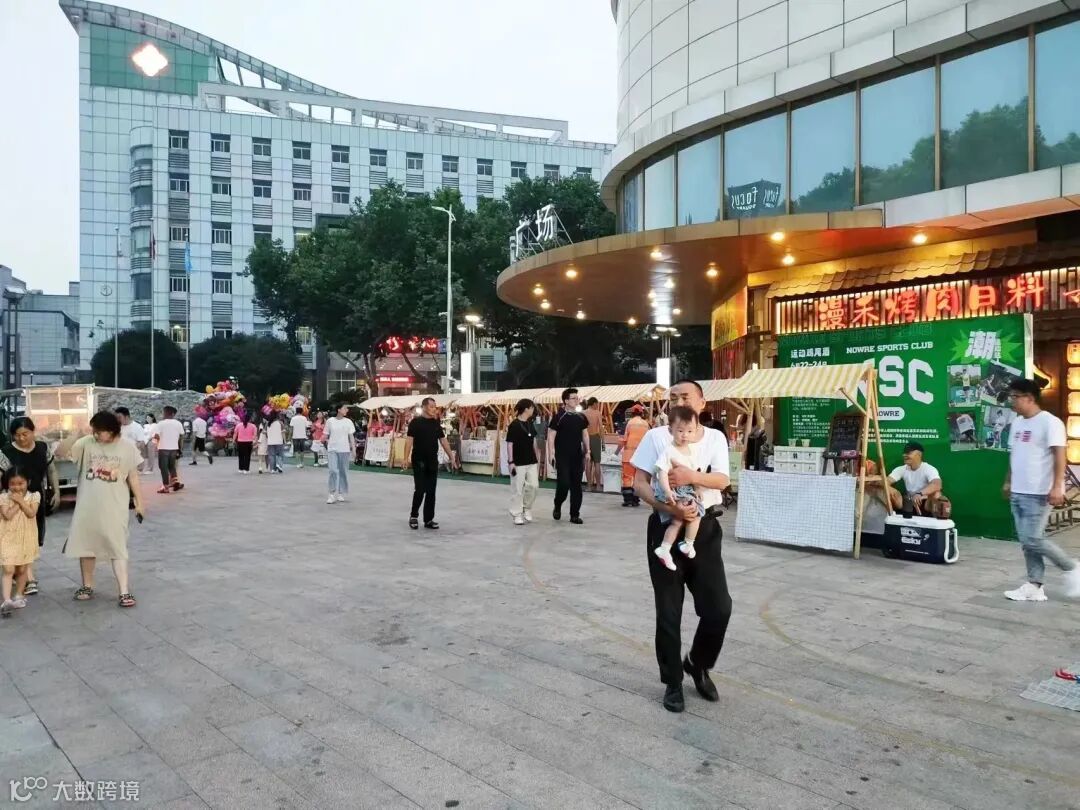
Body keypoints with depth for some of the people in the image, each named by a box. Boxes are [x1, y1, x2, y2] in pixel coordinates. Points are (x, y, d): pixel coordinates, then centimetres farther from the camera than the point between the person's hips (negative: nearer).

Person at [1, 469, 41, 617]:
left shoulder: (33, 496, -2)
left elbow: (31, 513, -16)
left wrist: (20, 501, -17)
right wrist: (17, 503, -15)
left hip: (26, 538, 2)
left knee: (22, 570, 12)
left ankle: (18, 596, 27)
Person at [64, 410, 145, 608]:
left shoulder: (127, 448, -4)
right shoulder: (85, 443, -1)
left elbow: (133, 478, 3)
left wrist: (139, 503, 3)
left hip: (114, 508, -3)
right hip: (87, 506, 3)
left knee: (118, 548, -2)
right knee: (86, 545, 14)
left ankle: (124, 592, -1)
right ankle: (87, 586, 30)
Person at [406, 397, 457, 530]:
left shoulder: (436, 423, 9)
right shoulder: (416, 422, -6)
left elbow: (443, 441, 13)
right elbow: (409, 440, -10)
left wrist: (451, 457, 9)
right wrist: (406, 458, -18)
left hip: (433, 462, 5)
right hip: (419, 461, -5)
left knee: (431, 491, 5)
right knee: (420, 490, -5)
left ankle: (429, 519, 12)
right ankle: (413, 516, 14)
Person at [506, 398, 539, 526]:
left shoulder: (530, 424, 9)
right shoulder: (514, 425, -12)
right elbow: (509, 444, -12)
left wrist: (537, 459, 17)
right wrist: (511, 462, -15)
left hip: (531, 462, 7)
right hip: (518, 463, -7)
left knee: (533, 485, 4)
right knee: (517, 489, 0)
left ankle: (527, 508, 25)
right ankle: (517, 515, 9)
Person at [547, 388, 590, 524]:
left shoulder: (581, 417, 8)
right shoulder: (558, 417, -7)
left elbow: (585, 435, 16)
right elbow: (551, 436, -8)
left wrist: (587, 452, 10)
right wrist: (551, 453, -14)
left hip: (577, 456, 5)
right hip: (562, 457, -5)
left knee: (576, 486, 5)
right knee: (563, 484, -9)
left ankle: (575, 515, 13)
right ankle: (557, 507, 19)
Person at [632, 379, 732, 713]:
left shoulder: (715, 437, 3)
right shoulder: (656, 437, -3)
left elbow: (722, 480, -8)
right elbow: (639, 483, -7)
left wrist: (692, 476, -27)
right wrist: (670, 507, -22)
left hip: (705, 528, 2)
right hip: (666, 527, -2)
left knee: (719, 607, 2)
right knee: (668, 611, 6)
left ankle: (698, 664, 30)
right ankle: (673, 683, 23)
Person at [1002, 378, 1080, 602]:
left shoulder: (1049, 422, -11)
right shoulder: (1017, 423, 13)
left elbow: (1059, 456, -16)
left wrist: (1057, 487, -22)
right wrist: (1008, 482, 21)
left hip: (1038, 493, -8)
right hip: (1018, 493, 8)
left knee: (1033, 539, -7)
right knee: (1026, 542, 8)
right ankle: (1034, 586, 13)